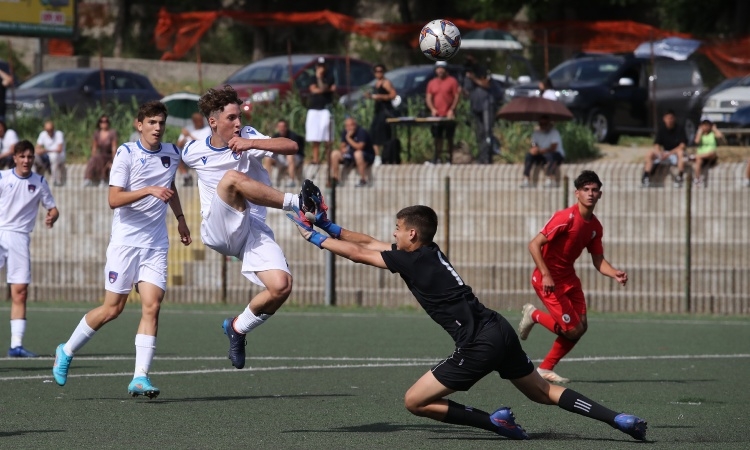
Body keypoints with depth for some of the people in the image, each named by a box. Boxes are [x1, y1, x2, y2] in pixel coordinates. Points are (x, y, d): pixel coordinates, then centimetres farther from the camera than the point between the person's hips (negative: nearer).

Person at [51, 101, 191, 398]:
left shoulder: (172, 153, 9)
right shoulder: (126, 153, -9)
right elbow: (114, 199, -19)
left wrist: (180, 218, 30)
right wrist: (149, 190, -29)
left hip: (156, 245, 4)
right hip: (125, 242, -4)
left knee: (152, 306, -11)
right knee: (112, 309, -1)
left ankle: (140, 378, -13)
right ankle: (67, 351, 22)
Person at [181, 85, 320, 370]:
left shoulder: (247, 138, 1)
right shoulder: (193, 153, 5)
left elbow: (291, 147, -13)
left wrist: (252, 143, -26)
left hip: (253, 231, 2)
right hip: (218, 231, -2)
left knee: (281, 286, -19)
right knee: (233, 178, -31)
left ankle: (239, 328, 9)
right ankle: (297, 203, -37)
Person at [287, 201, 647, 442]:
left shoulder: (413, 261, -8)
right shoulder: (427, 253, 15)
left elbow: (357, 253, -2)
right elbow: (369, 243, 24)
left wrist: (315, 237, 10)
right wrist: (329, 226, 24)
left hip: (479, 346, -9)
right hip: (499, 331, 9)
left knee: (414, 401, 0)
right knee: (543, 392, 20)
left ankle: (495, 421, -6)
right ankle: (620, 420, 8)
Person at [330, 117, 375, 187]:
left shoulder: (362, 132, -20)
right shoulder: (345, 132, 1)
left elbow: (359, 147, -29)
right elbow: (343, 146, 9)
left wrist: (348, 138, -26)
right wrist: (343, 150, -15)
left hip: (367, 156, -6)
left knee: (358, 154, -40)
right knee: (335, 154, -10)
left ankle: (363, 180, -32)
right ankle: (335, 180, -8)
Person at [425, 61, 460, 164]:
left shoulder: (452, 81, 0)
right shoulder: (432, 83, 12)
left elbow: (457, 96, -3)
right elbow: (428, 98, 10)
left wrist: (452, 110, -13)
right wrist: (432, 109, -7)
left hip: (449, 115, -4)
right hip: (436, 115, 4)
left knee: (449, 138, 1)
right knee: (437, 137, 4)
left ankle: (450, 158, 5)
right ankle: (437, 158, 9)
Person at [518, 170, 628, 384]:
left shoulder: (595, 226, 4)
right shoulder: (566, 217, -21)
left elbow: (598, 260, 10)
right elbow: (534, 244, -23)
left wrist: (615, 274, -11)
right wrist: (546, 275, -30)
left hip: (569, 278, 8)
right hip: (548, 280, -8)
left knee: (581, 326, 1)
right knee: (572, 330, -12)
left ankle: (546, 368, 16)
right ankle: (534, 315, 15)